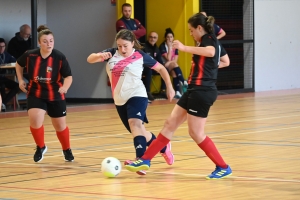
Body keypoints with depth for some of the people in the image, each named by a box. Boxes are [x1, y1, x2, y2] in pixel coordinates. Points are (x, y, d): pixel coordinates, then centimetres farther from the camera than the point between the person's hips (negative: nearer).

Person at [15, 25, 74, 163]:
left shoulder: (59, 57, -19)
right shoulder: (30, 55, -15)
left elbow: (68, 76, -12)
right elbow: (19, 64, 8)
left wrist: (65, 87, -31)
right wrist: (20, 80, 2)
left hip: (55, 96, 0)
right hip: (35, 94, 0)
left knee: (60, 126, 11)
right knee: (35, 120, -21)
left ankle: (67, 150, 40)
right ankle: (40, 147, 7)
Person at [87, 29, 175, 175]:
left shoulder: (140, 56, -6)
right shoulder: (111, 54, -1)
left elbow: (161, 68, 7)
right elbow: (90, 59, -13)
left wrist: (169, 87, 4)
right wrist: (100, 55, -35)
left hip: (136, 96, -5)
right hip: (120, 100, 5)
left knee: (135, 124, -30)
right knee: (139, 132, 15)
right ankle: (164, 148, 40)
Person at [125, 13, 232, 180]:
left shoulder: (208, 39, -12)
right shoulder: (212, 41, 16)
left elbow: (211, 52, -38)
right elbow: (226, 61, 31)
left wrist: (184, 48, -36)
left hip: (202, 91, -10)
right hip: (197, 90, 10)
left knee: (196, 133, -6)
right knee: (170, 124, 10)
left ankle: (223, 167, 2)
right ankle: (145, 160, 13)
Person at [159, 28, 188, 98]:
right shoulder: (162, 46, -8)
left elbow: (175, 60, 1)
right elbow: (168, 58, -17)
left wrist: (169, 62, -19)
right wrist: (170, 47, -17)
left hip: (172, 66, 4)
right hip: (163, 66, -4)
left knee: (174, 72, -32)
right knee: (175, 65, -33)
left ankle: (177, 92, -42)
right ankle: (184, 83, -42)